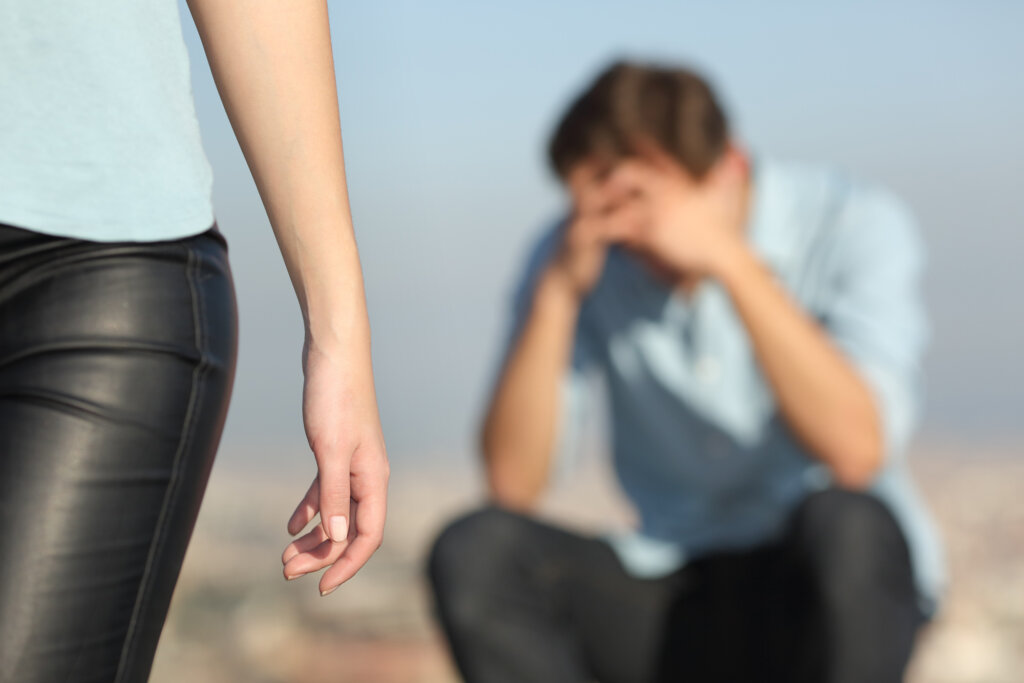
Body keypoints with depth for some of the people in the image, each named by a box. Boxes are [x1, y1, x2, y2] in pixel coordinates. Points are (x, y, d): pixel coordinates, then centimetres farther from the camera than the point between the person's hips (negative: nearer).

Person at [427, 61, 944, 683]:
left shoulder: (857, 224, -13)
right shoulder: (580, 256, -5)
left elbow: (856, 451, -28)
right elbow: (513, 484, -12)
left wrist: (731, 259, -31)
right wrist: (557, 291, -22)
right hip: (680, 596, 3)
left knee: (843, 524, -36)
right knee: (473, 551, -21)